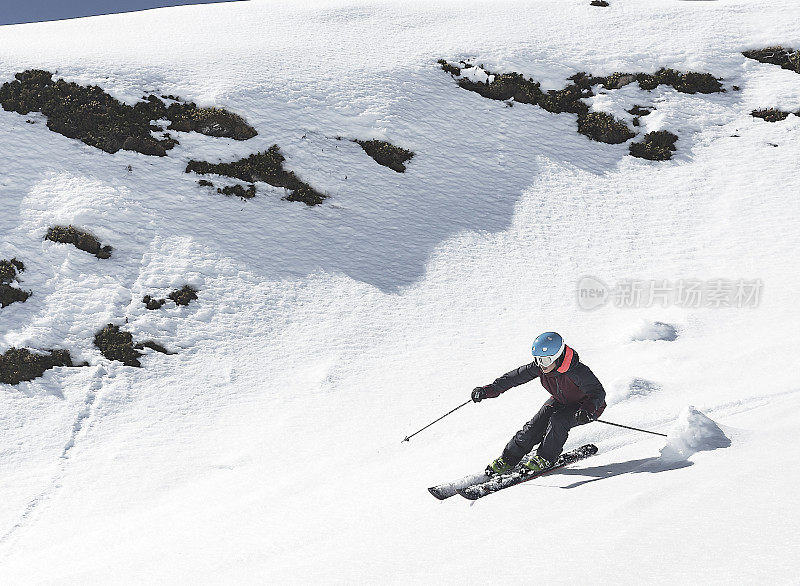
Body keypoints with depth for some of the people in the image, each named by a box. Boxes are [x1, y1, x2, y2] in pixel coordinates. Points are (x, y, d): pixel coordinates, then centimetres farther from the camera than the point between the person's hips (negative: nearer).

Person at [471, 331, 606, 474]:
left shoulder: (578, 371, -36)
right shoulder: (539, 367, -20)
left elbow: (598, 392, -35)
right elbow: (515, 377, -13)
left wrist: (587, 410, -55)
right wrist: (488, 390, -19)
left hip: (587, 406, -5)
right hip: (560, 401, 5)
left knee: (558, 420, -31)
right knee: (533, 427, -10)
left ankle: (545, 459, -12)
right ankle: (508, 460, 4)